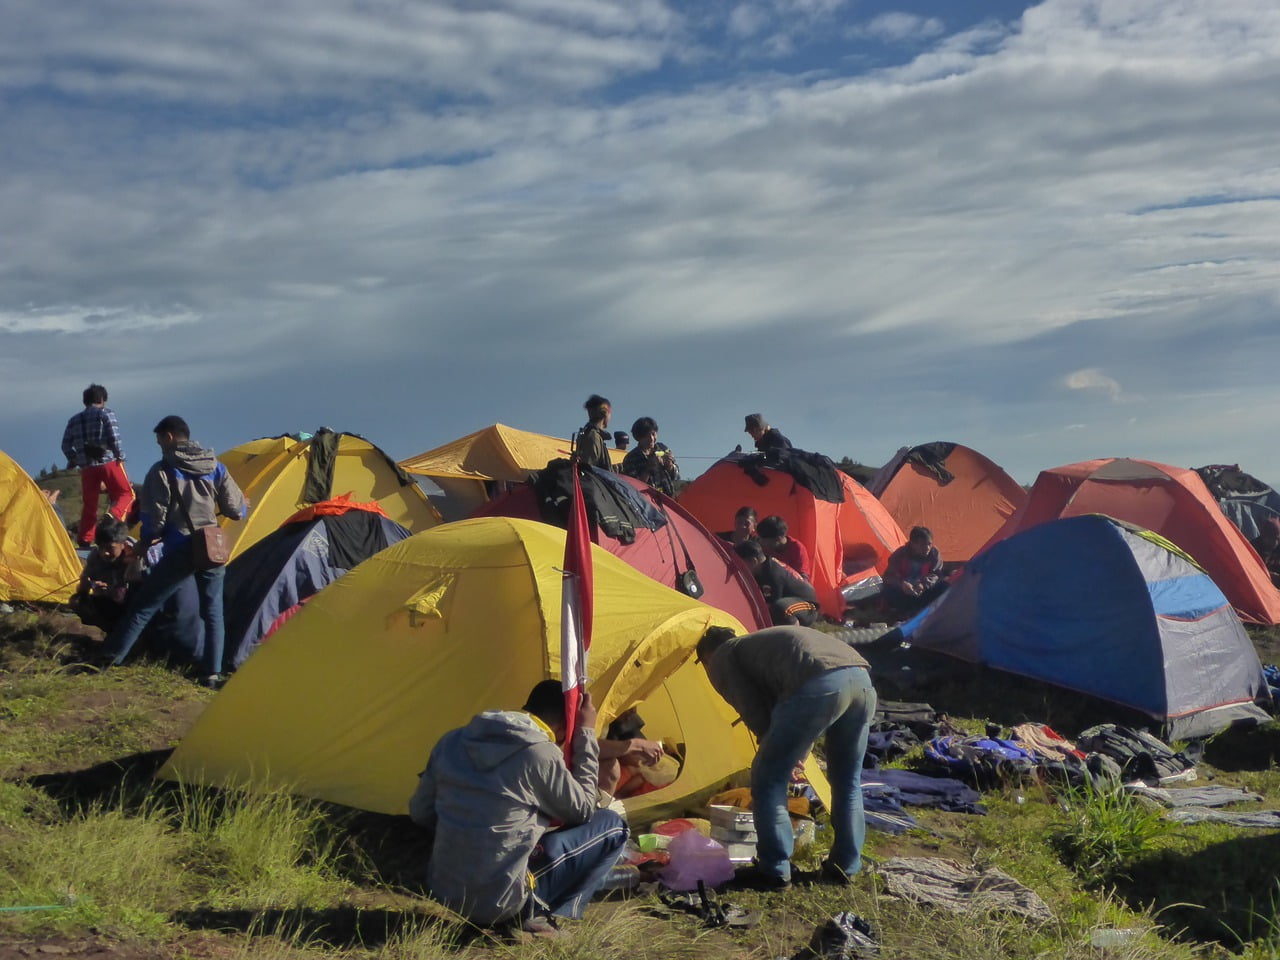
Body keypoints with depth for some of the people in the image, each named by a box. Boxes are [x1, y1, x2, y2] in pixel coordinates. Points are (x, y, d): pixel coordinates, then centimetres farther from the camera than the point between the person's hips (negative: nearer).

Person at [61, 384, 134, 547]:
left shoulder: (74, 420, 16)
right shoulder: (105, 413, 2)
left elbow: (66, 446, 13)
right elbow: (114, 437, -11)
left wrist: (74, 462, 25)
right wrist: (120, 455, -2)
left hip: (87, 466, 4)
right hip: (108, 462, -4)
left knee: (89, 503, 11)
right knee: (126, 493, 5)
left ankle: (84, 540, 6)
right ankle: (114, 516, -23)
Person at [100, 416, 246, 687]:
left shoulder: (161, 471, -4)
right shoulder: (215, 467, 9)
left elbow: (153, 519, -8)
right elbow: (237, 510, 9)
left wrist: (145, 542, 11)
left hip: (180, 550, -4)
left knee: (142, 606, 5)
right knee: (213, 612, 11)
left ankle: (109, 659, 7)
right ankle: (212, 674, 5)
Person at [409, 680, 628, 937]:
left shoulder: (454, 740, 3)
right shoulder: (540, 754, -15)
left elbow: (420, 813, 12)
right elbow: (583, 811, 2)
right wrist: (586, 736, 5)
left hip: (443, 893, 7)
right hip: (498, 903, -7)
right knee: (611, 825, 4)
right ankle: (537, 914, 2)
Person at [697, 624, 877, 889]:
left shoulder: (721, 659, 19)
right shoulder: (761, 642, 41)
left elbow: (754, 713, 10)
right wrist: (800, 753, 38)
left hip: (819, 686, -8)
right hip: (862, 679, 8)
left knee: (768, 777, 9)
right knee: (847, 781, 25)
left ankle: (774, 871, 13)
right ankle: (843, 866, 32)